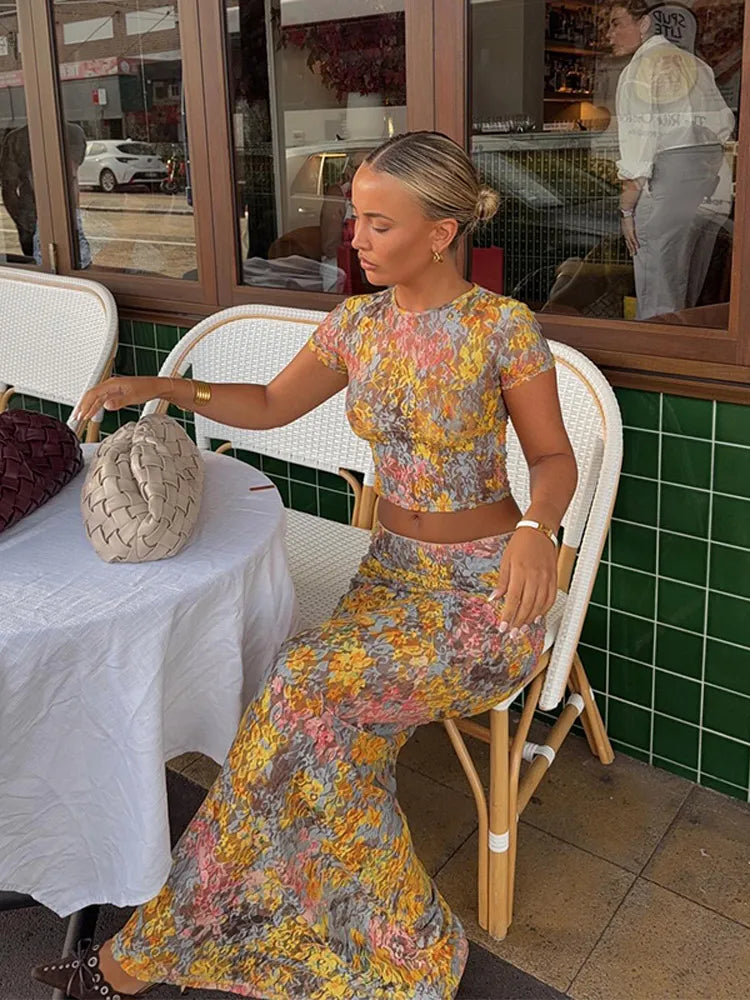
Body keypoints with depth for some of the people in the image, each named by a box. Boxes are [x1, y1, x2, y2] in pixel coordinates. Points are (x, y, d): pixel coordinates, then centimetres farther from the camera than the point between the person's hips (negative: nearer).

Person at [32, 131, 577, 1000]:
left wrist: (536, 527, -27)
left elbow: (554, 457, -5)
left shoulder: (503, 327, -11)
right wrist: (160, 388, -1)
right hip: (392, 571, 5)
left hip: (487, 587, -5)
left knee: (308, 687, -26)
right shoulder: (356, 324, 4)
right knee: (340, 735, -23)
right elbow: (270, 405, 14)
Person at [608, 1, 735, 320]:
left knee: (658, 303, -3)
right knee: (689, 298, 18)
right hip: (716, 182, 8)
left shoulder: (640, 68, -6)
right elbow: (725, 122, 15)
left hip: (669, 178, -8)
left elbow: (639, 142, -12)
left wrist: (627, 209, -9)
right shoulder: (694, 63, 16)